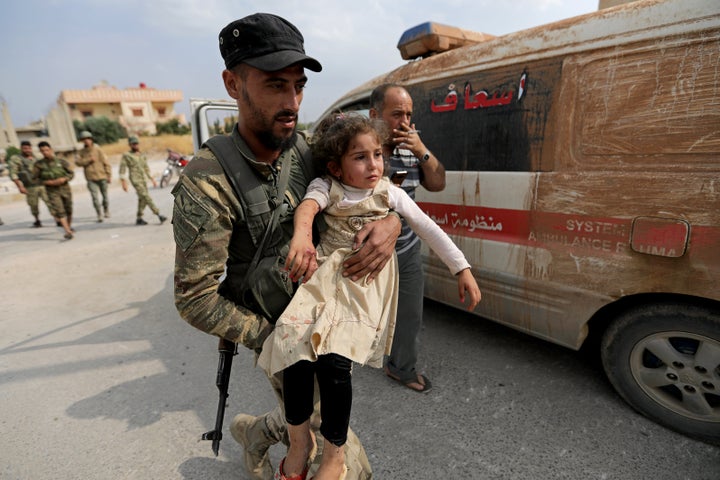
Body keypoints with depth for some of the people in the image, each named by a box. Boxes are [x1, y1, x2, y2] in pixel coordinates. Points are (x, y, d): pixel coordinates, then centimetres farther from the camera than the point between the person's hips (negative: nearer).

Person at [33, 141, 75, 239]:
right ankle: (68, 232, -20)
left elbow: (71, 174, 3)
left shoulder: (61, 161, -1)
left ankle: (69, 226, 35)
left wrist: (64, 179, -16)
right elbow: (35, 178, 2)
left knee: (68, 210, 12)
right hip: (52, 191, -1)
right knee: (59, 211, -14)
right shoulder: (38, 164, -2)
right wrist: (48, 182, -14)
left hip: (65, 188, 2)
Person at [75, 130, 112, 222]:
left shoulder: (98, 150, -2)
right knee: (95, 198, -8)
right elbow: (78, 162, -2)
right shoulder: (82, 152, 8)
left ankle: (106, 211, 31)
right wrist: (89, 160, -16)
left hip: (102, 177, -1)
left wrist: (109, 176, -7)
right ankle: (99, 215, -2)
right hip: (91, 179, 1)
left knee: (105, 196, 11)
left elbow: (106, 163, -3)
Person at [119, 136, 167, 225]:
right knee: (146, 197, -15)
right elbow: (122, 169, -2)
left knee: (142, 199, 6)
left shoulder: (142, 155, 16)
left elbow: (146, 169, 23)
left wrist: (152, 179, 17)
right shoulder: (126, 155, 0)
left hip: (143, 179, 6)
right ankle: (159, 215, -22)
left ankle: (139, 219, 14)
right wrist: (124, 183, -9)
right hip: (135, 180, -6)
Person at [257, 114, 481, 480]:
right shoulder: (326, 187, 2)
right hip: (324, 275, 1)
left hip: (365, 284, -1)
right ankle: (299, 442, 13)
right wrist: (301, 236, -45)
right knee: (296, 350, -17)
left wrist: (462, 269, 2)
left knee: (333, 360, -19)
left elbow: (429, 229, 5)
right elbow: (307, 206, -21)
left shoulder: (390, 192, 5)